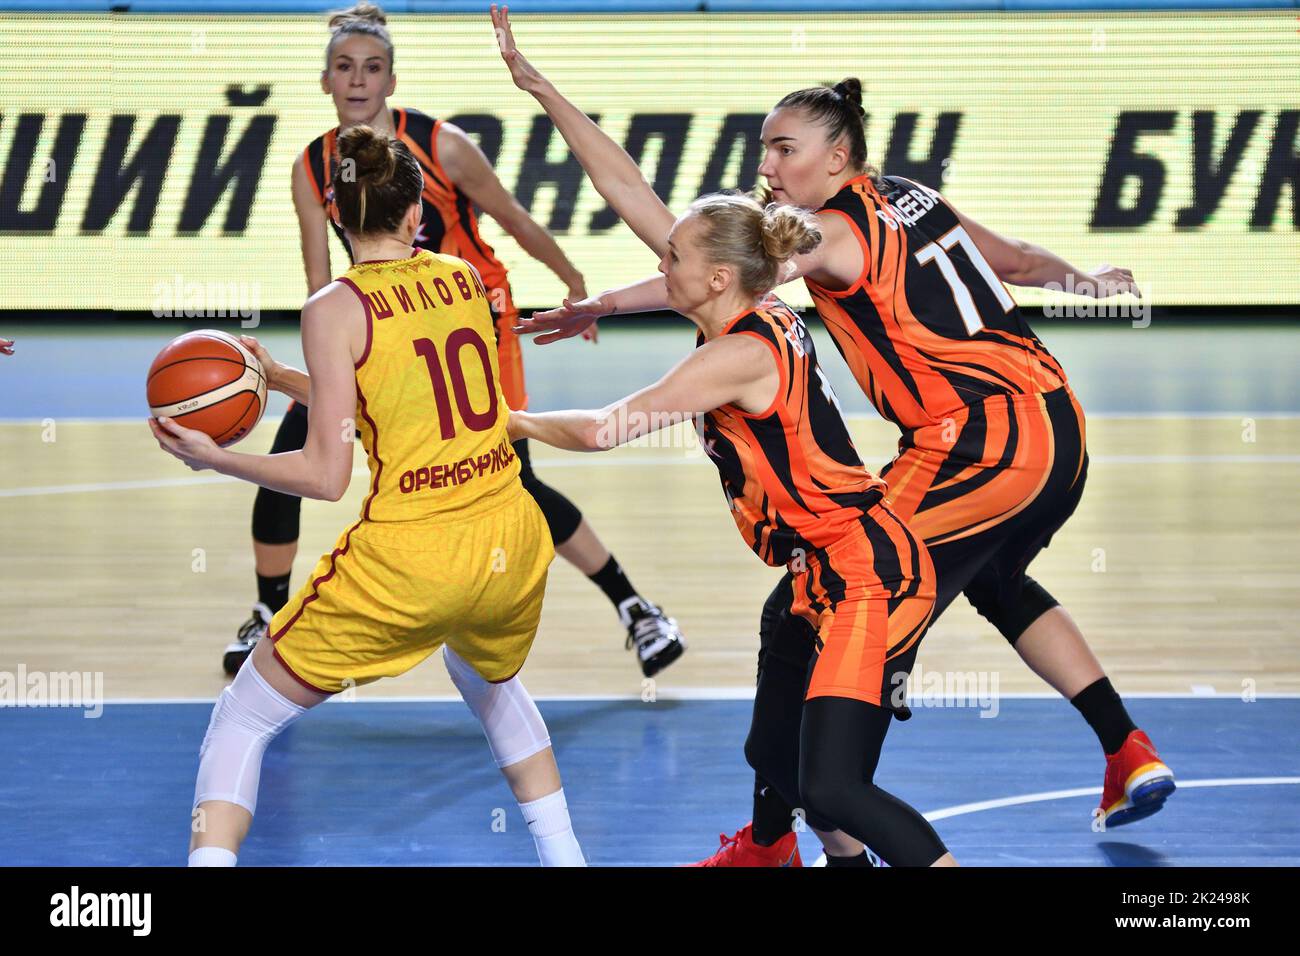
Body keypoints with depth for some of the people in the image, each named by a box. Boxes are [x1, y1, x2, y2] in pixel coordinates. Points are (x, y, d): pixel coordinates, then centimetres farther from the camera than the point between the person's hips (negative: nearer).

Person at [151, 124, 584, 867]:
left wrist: (214, 457, 0)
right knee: (493, 682, 39)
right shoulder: (463, 278, 8)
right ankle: (565, 855, 38)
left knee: (241, 721, 9)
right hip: (513, 548, 5)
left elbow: (327, 476, -10)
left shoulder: (336, 309, -8)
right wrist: (278, 378, 23)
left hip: (406, 561, -5)